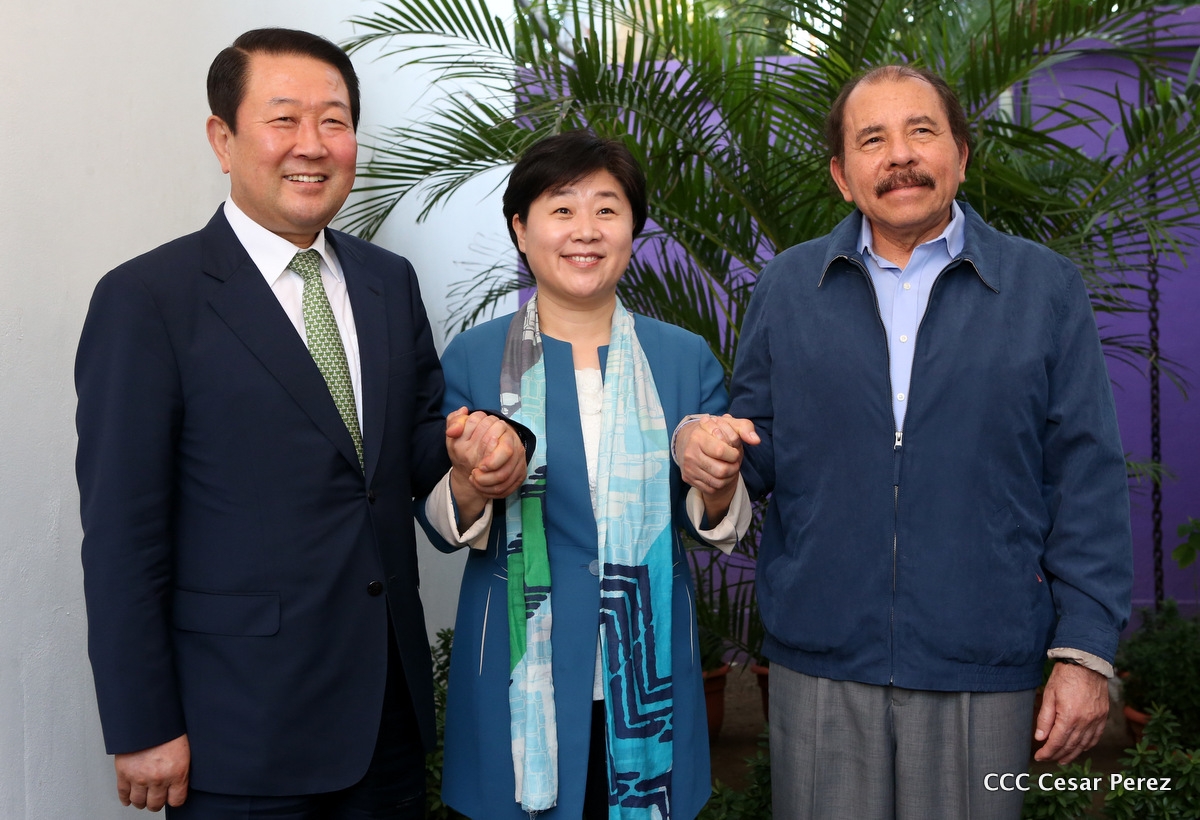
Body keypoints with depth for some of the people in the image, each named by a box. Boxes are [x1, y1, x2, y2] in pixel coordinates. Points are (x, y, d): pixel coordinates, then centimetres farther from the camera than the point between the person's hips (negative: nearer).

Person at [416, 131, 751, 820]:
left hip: (648, 668, 2)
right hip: (522, 677, -1)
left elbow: (723, 527, 5)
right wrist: (470, 484, -22)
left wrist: (718, 487, -17)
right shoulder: (473, 358, -1)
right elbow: (445, 529, 0)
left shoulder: (685, 358, 4)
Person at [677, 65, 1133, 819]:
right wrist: (705, 448, -12)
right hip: (819, 664, 1)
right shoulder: (788, 286, 7)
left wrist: (1086, 651, -4)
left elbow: (1087, 482, 1)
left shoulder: (1046, 289, 2)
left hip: (981, 672, -1)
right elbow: (760, 445, 12)